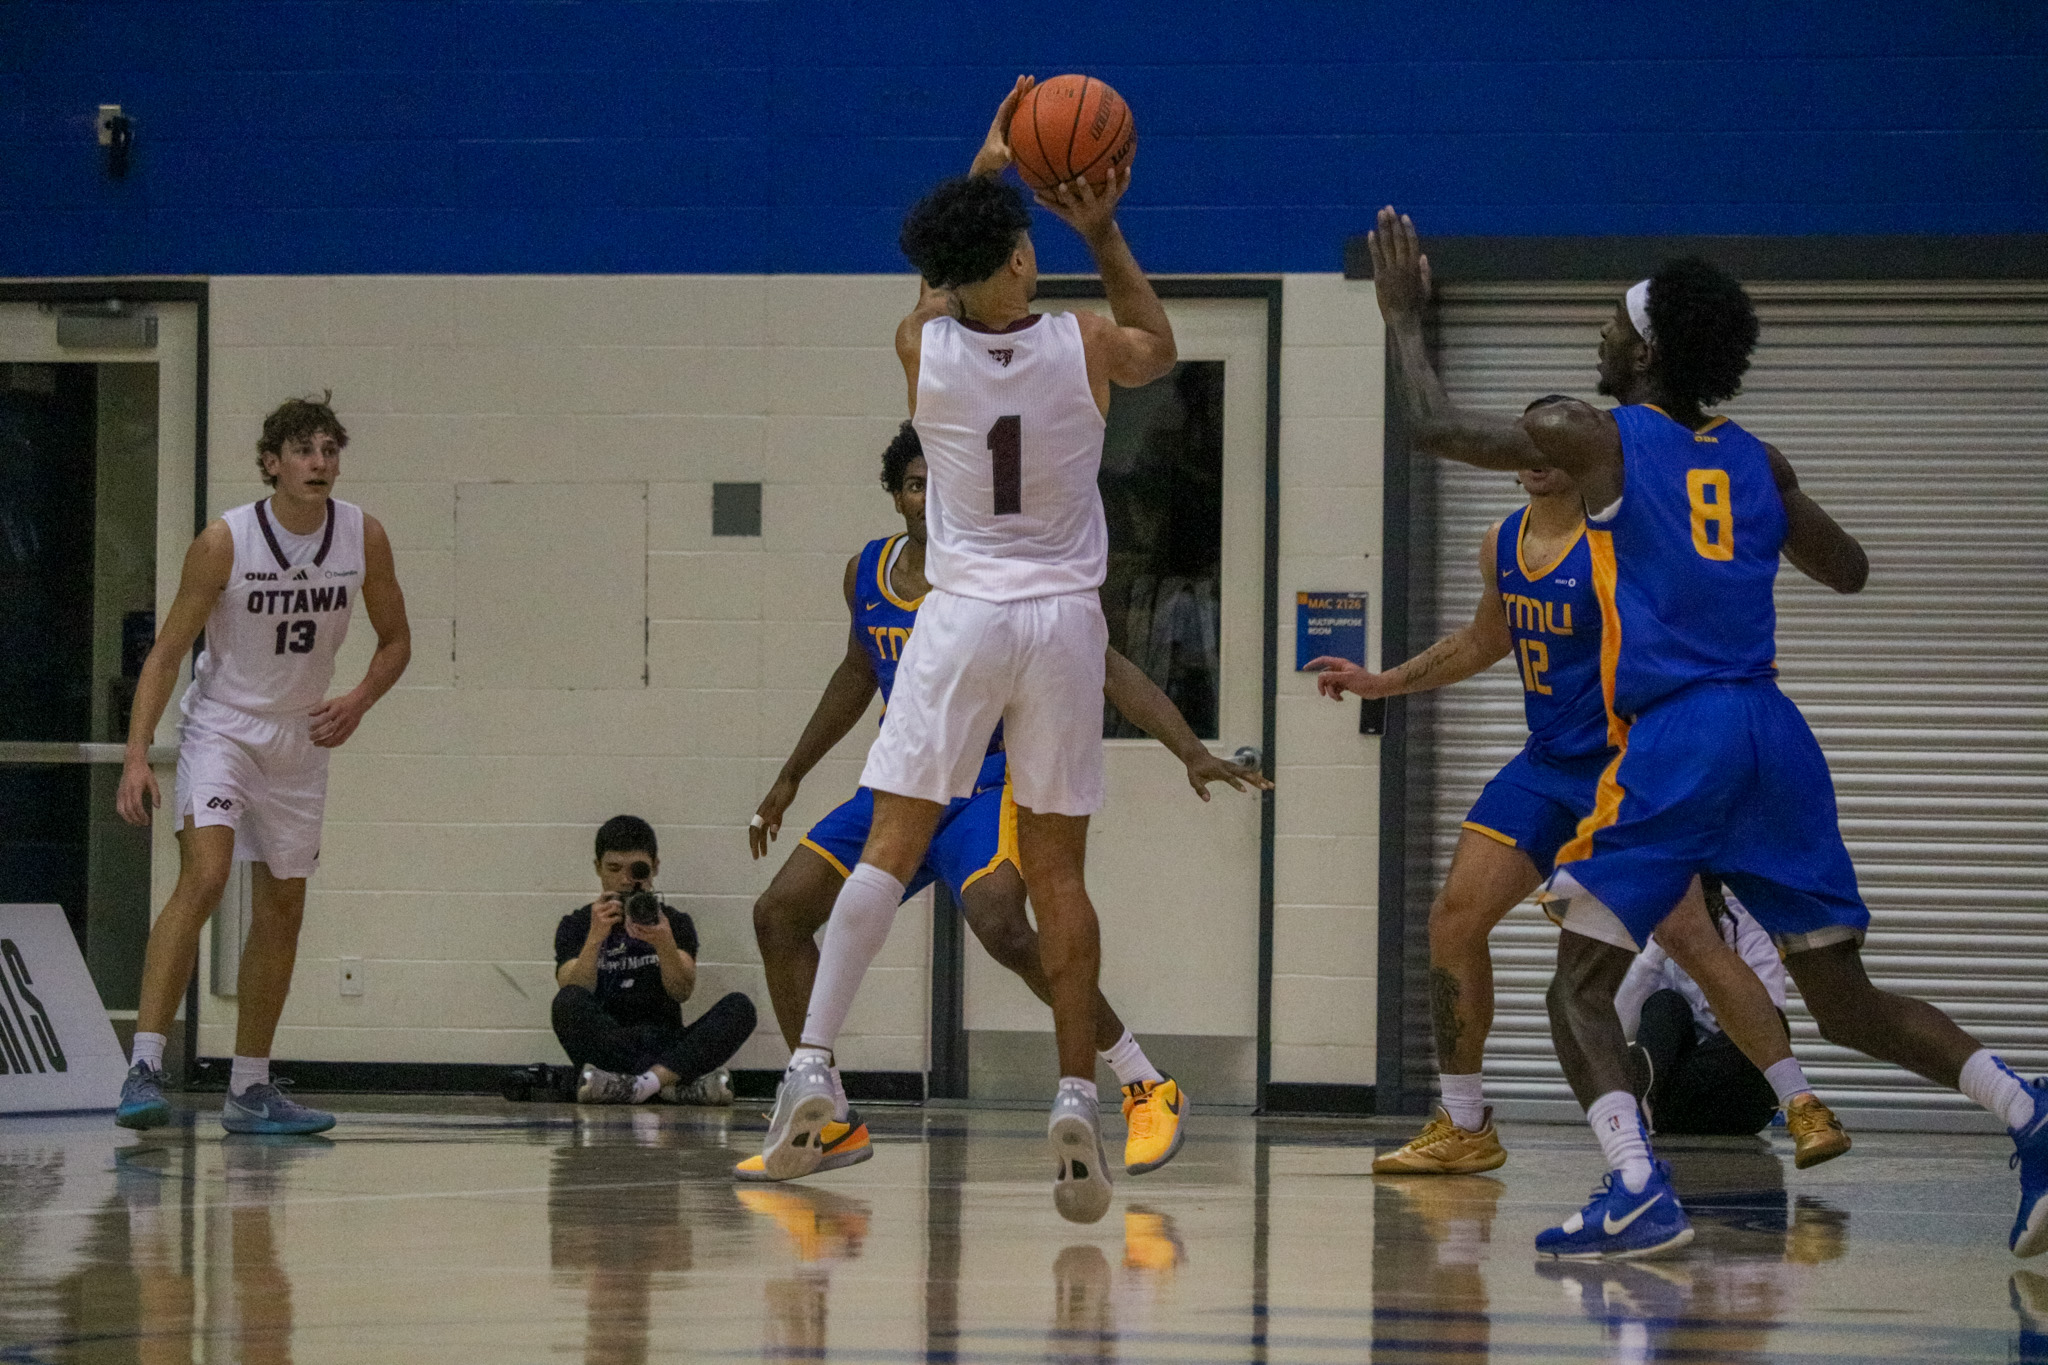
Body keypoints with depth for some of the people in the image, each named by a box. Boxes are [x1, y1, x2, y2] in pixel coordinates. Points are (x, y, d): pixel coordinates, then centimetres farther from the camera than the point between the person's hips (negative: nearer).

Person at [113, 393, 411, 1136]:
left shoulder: (364, 537, -8)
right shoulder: (225, 540, -19)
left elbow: (395, 640, 6)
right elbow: (167, 652, -15)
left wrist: (357, 701, -14)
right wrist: (137, 754, -24)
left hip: (301, 739, 5)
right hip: (220, 729, -5)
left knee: (282, 908, 9)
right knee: (203, 875, -24)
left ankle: (250, 1089, 19)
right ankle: (144, 1068, -28)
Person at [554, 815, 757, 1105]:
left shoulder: (674, 923, 14)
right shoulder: (576, 925, 11)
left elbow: (682, 991, -4)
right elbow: (574, 996, -7)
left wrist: (665, 945, -24)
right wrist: (595, 938, -22)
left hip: (666, 1047, 2)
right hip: (606, 1045, -2)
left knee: (739, 1007, -23)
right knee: (568, 1002, -32)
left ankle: (647, 1082, -38)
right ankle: (676, 1084, -34)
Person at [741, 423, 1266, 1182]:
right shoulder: (867, 573, 4)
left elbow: (1108, 670, -17)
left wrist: (1191, 752, -29)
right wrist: (791, 777, 27)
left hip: (987, 784, -7)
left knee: (998, 924, -32)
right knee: (779, 914, -2)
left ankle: (1147, 1089, -20)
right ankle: (830, 1123, 8)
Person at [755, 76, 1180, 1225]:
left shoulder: (922, 349, -6)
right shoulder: (1087, 350, -7)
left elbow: (941, 293, 21)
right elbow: (1162, 346, 18)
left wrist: (982, 176, 25)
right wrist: (1103, 233, 18)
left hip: (963, 615, 0)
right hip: (1066, 616, 0)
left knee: (891, 847, -2)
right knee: (1059, 868, 6)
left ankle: (813, 1065, -15)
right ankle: (1078, 1097, 2)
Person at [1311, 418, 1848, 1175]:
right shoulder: (1502, 543, 7)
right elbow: (1484, 642, 26)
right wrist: (1382, 682, 24)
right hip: (1547, 766, 7)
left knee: (1690, 936, -16)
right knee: (1455, 917, 0)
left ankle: (1802, 1106, -8)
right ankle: (1462, 1128, 11)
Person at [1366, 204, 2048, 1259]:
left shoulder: (1600, 440, 1)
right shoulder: (1754, 462, 15)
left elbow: (1437, 429, 10)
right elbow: (1848, 569, 29)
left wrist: (1404, 318, 24)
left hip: (1672, 741, -5)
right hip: (1773, 735, 5)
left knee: (1582, 984, 2)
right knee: (1846, 1001, 10)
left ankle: (1639, 1192, -19)